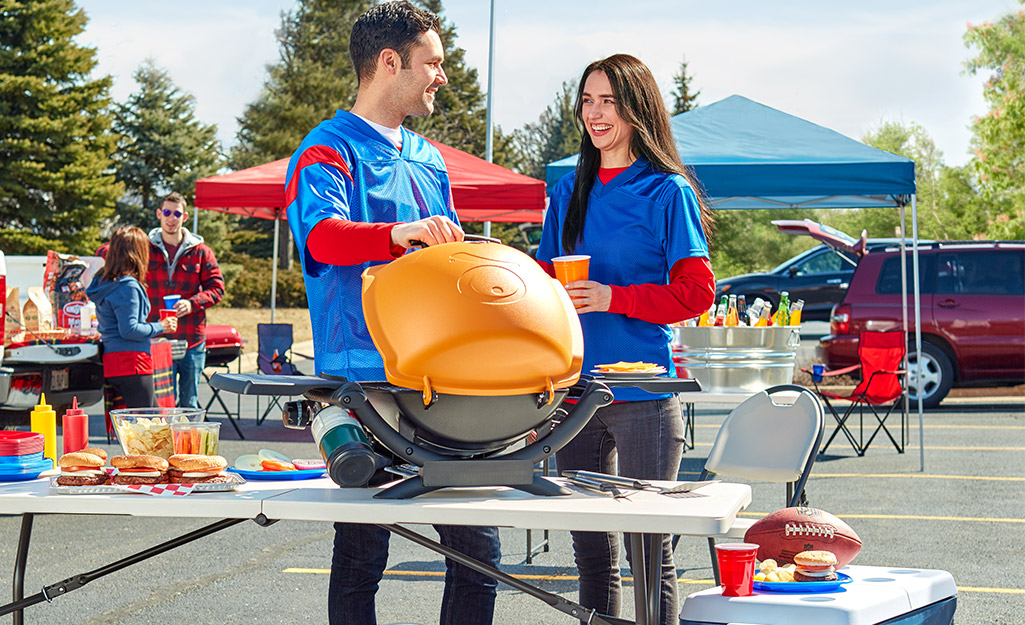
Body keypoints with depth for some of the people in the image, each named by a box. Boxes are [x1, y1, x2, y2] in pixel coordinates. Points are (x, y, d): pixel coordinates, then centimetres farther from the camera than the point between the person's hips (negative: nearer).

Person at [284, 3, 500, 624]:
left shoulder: (428, 159, 19)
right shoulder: (329, 152, -4)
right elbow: (321, 234, -24)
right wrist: (397, 233, -43)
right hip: (365, 381, -6)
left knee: (479, 546, 4)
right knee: (362, 555, 0)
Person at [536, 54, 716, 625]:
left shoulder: (667, 192, -2)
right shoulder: (570, 192, 14)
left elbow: (696, 293, -6)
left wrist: (612, 298, -16)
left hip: (643, 391, -5)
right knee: (592, 552, 10)